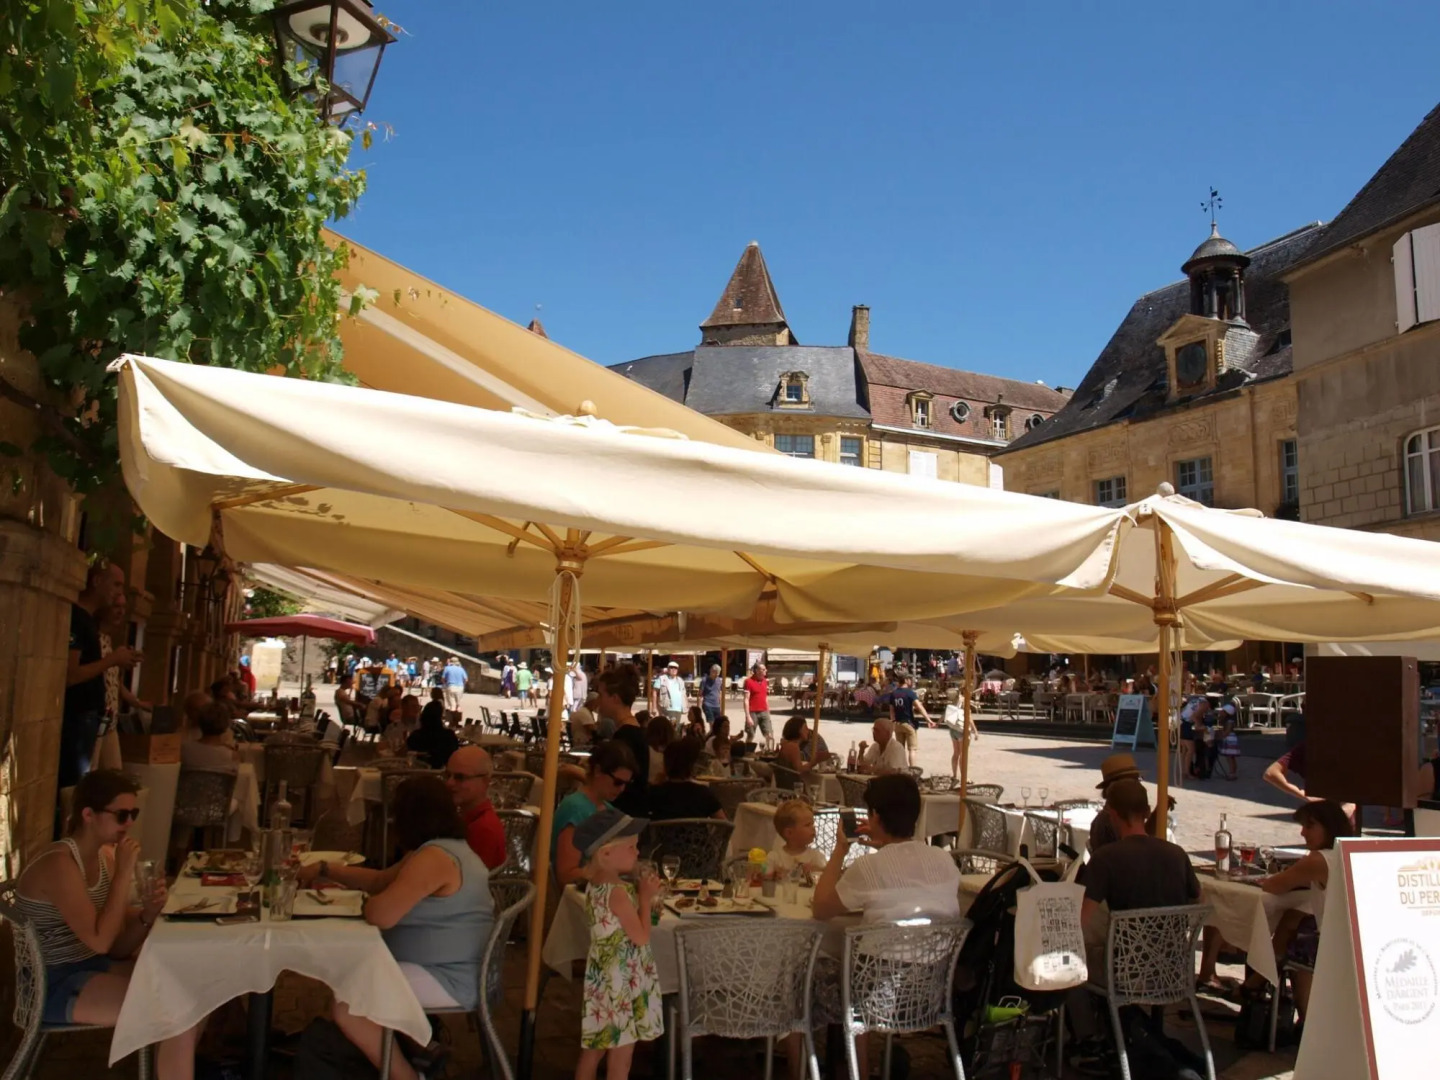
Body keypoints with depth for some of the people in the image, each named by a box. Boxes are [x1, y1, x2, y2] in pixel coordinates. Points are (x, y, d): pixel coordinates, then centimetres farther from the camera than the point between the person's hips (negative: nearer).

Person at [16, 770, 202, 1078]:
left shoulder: (106, 856, 4)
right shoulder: (59, 864, -21)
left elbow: (118, 948, 5)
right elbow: (100, 941, -24)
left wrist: (147, 913, -15)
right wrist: (124, 872, -24)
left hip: (91, 968, 8)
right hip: (54, 984, -8)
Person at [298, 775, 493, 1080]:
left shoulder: (434, 857, -23)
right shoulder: (439, 849, 13)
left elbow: (381, 915, -27)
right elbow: (381, 880, 22)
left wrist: (369, 903, -4)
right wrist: (325, 869, 19)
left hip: (449, 980, -11)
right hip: (442, 968, 11)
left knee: (346, 1006, -15)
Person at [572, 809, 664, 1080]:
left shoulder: (596, 885, 3)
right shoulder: (618, 892, -25)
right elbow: (641, 937, -20)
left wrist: (642, 896, 5)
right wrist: (646, 897, -12)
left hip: (604, 979, 9)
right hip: (621, 982, -9)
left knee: (594, 1049, 20)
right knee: (620, 1056, 4)